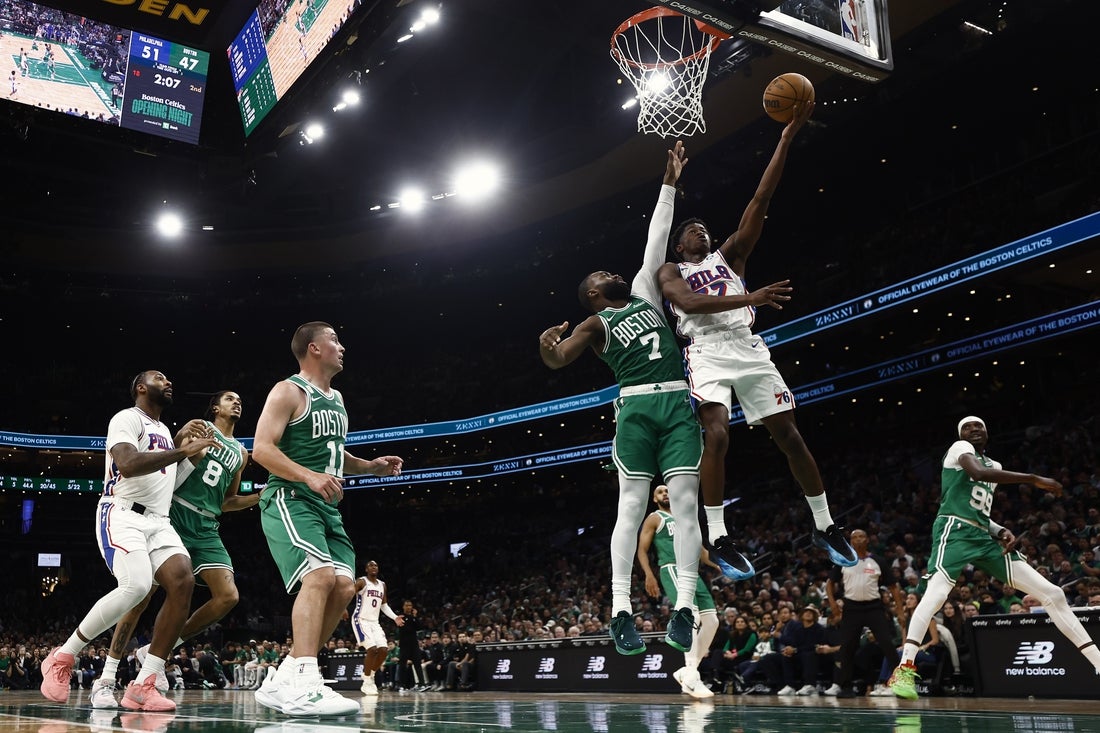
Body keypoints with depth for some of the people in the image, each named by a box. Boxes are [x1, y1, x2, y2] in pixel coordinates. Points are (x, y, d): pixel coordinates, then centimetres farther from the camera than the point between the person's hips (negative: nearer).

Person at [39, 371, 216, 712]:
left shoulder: (164, 430, 25)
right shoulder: (127, 418, -3)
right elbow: (127, 465, -21)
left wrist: (181, 442, 19)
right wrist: (183, 451, -22)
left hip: (158, 521, 8)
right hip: (122, 515, -8)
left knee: (182, 582, -18)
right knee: (136, 586, -30)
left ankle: (142, 685, -16)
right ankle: (62, 658, -6)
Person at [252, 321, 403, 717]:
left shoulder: (336, 399, 20)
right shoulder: (289, 391, -6)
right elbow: (262, 449, -15)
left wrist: (370, 466, 16)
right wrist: (310, 476, -27)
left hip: (326, 507, 9)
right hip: (290, 500, -9)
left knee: (344, 587, -1)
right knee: (320, 575, -26)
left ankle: (283, 680, 6)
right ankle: (303, 685, -30)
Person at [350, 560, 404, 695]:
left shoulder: (382, 585, 15)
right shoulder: (361, 581, -6)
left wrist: (395, 617, 9)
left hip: (375, 622, 7)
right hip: (361, 620, -7)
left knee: (383, 649, -4)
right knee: (372, 648, -20)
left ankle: (370, 675, 14)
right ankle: (367, 682, -8)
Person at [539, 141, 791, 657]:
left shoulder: (645, 292, 24)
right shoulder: (595, 323, 12)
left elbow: (657, 239, 23)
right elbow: (559, 360, -3)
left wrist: (669, 182, 22)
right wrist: (548, 350, -25)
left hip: (677, 404, 4)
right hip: (636, 407, -3)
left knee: (685, 502, -6)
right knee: (631, 506, -6)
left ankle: (683, 610, -7)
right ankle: (620, 612, -4)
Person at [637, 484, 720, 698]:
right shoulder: (654, 519, 7)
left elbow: (698, 550, 28)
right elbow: (642, 550, -1)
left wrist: (719, 566, 14)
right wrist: (649, 575, -17)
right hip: (672, 570, -8)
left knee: (711, 621, -1)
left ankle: (686, 672, 5)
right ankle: (691, 675, -30)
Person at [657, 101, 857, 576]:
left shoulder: (730, 255, 22)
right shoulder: (670, 272, 13)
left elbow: (760, 200, 13)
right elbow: (688, 302, -11)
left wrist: (787, 137, 6)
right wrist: (749, 298, -21)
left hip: (748, 349, 4)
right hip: (708, 353, -3)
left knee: (789, 435, 1)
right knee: (717, 435, -21)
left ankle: (825, 527, 11)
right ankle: (718, 539, -14)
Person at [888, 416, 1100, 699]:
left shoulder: (994, 466, 26)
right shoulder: (959, 448, 4)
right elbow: (978, 472, -21)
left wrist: (1001, 530, 5)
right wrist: (1034, 479, -21)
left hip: (984, 537, 8)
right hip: (955, 530, -8)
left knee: (1052, 594, 4)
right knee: (936, 593, -30)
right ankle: (904, 670, -30)